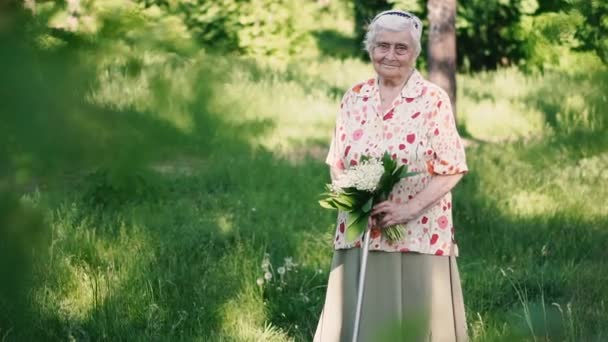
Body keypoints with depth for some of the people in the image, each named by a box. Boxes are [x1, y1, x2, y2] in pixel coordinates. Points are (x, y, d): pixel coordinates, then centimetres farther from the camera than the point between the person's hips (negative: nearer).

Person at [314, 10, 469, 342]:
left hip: (418, 236, -3)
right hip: (359, 233, 4)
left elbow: (451, 169, -7)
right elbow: (337, 165, 12)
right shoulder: (353, 99, 8)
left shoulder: (433, 100, -4)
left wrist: (410, 208, -18)